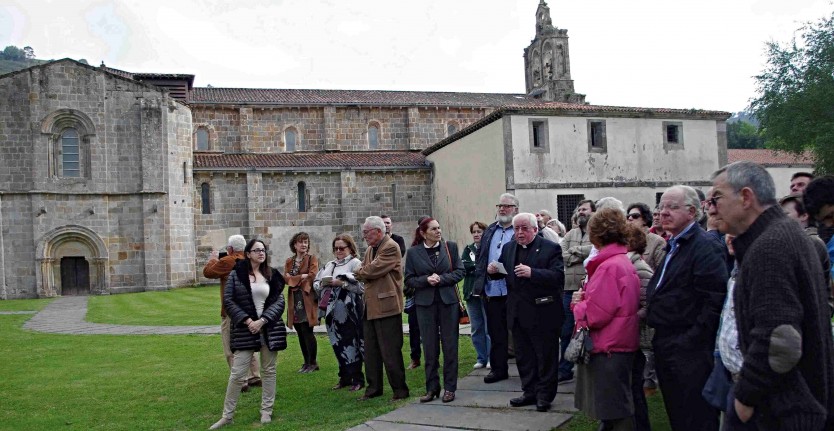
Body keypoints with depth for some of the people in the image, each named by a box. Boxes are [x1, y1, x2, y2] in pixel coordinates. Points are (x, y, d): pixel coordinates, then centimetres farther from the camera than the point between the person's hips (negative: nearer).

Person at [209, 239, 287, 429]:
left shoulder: (272, 275, 5)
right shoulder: (236, 274, -1)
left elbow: (279, 301, 0)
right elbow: (228, 300, -4)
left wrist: (262, 321, -13)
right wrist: (247, 321, -12)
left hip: (269, 328, 2)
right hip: (245, 329, -2)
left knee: (269, 371, 9)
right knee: (237, 373, -1)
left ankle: (266, 411, 21)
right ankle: (227, 415, 11)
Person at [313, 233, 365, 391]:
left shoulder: (355, 264, -4)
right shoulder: (329, 265, 16)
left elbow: (362, 286, -15)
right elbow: (316, 284, 16)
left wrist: (341, 283, -18)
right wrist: (324, 283, -5)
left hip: (349, 313, -6)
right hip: (333, 313, 6)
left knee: (351, 345, -1)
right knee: (338, 346, 12)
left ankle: (357, 379, 9)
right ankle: (345, 378, 24)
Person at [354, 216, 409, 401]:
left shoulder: (391, 247, -13)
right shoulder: (370, 249, 17)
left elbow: (374, 269, -20)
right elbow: (364, 271, 15)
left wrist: (360, 272, -3)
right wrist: (364, 273, -6)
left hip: (386, 306, -9)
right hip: (370, 307, 9)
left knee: (390, 351, -2)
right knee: (371, 351, 14)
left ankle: (400, 389, 9)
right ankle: (374, 388, 25)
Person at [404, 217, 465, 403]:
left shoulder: (450, 247, 3)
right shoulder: (413, 252, 2)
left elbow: (459, 272, 1)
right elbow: (409, 280, 2)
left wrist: (440, 279, -12)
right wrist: (426, 280, -14)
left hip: (448, 302, 0)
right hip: (425, 304, 0)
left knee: (450, 346, 4)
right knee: (430, 347, 5)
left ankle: (449, 388, 14)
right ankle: (432, 388, 16)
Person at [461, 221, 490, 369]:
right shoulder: (468, 249, 13)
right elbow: (462, 265, -2)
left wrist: (472, 268, -12)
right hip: (471, 293, 5)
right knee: (476, 328, 9)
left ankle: (491, 358, 9)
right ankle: (481, 358, 18)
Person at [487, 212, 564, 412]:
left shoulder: (550, 248, -9)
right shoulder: (508, 248, 9)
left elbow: (558, 276, -20)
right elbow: (502, 274, 16)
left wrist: (532, 273, -31)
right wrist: (493, 270, -7)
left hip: (543, 313, -6)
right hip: (518, 312, 6)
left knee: (545, 356, 6)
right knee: (523, 356, 15)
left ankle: (545, 395, 18)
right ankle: (530, 392, 28)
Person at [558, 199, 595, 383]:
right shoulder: (570, 234, 14)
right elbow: (562, 256, 1)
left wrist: (575, 250, -7)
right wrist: (585, 254, -9)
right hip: (569, 289, 5)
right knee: (566, 331, 10)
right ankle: (565, 369, 21)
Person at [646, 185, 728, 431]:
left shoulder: (705, 246, -14)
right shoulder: (673, 246, 16)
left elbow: (714, 299, -22)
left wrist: (692, 339, -22)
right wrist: (651, 314, 12)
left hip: (689, 351, -9)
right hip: (666, 345, 9)